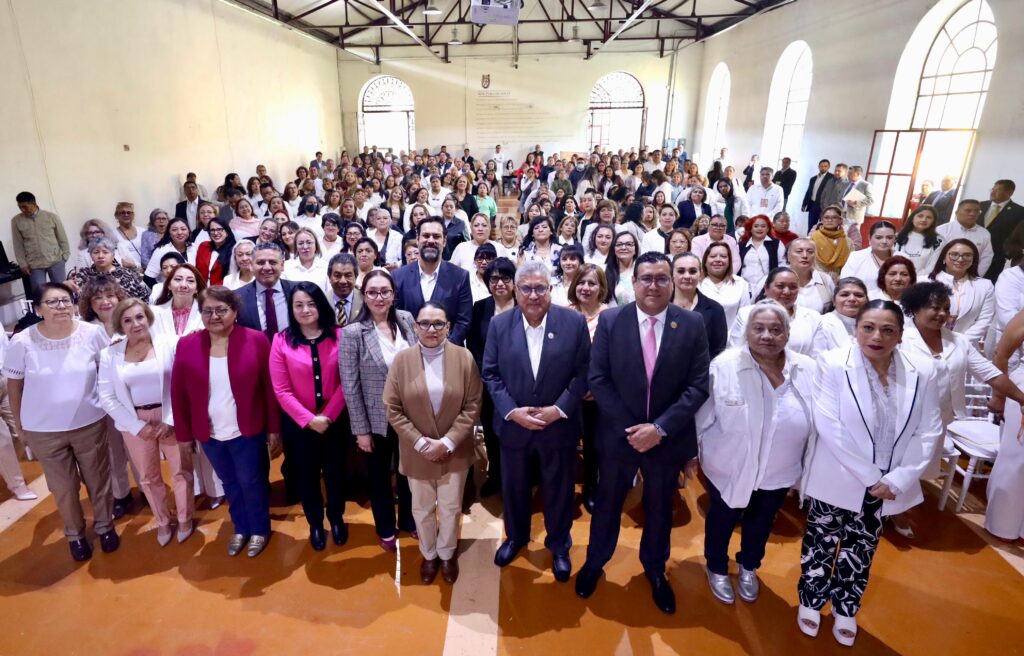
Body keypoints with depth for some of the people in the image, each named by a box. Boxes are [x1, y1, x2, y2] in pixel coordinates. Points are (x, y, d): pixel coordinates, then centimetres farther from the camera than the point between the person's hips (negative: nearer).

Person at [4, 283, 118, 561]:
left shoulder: (93, 333, -13)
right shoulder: (22, 342, -13)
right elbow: (13, 385, 0)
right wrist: (19, 424, 6)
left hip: (90, 423, 0)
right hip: (43, 430, 0)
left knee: (98, 479, 15)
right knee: (63, 487, 15)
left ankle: (105, 525, 39)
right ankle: (75, 533, 39)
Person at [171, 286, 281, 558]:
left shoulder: (256, 340, -12)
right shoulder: (187, 345, -5)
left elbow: (270, 388, -9)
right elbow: (178, 394, 1)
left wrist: (274, 429, -6)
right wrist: (184, 434, 2)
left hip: (247, 431, -3)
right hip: (209, 434, 3)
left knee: (252, 482, 11)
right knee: (230, 483, 20)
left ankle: (259, 530, 34)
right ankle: (240, 528, 41)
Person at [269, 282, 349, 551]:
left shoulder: (338, 336, -8)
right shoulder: (281, 340, -8)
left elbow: (346, 382, -8)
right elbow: (281, 390, -10)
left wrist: (328, 415, -14)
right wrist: (309, 419, -15)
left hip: (335, 420, 0)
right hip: (299, 423, 0)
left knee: (335, 472, 17)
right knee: (307, 475, 17)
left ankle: (337, 519, 41)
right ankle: (315, 525, 39)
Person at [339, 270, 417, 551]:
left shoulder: (406, 319, -5)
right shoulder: (353, 332, -16)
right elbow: (350, 386, -13)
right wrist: (361, 430, -11)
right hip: (376, 420, -3)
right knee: (380, 477, 18)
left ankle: (408, 519, 46)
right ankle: (386, 529, 41)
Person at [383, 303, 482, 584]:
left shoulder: (464, 357, -10)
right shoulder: (402, 360, -9)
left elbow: (473, 406, -9)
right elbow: (392, 409, -7)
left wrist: (447, 442, -16)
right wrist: (419, 442, -15)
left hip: (454, 452, 0)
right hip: (417, 453, 0)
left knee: (451, 508, 17)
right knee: (422, 509, 18)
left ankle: (447, 554, 43)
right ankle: (429, 555, 44)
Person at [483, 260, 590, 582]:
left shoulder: (574, 322, -10)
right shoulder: (499, 324, -6)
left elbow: (583, 373, -8)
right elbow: (490, 374, -4)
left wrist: (559, 409, -17)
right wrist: (511, 411, -15)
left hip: (559, 424, -1)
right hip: (513, 424, 1)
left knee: (558, 488, 16)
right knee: (513, 486, 19)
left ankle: (559, 544, 41)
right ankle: (515, 536, 46)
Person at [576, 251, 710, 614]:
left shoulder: (692, 324, -9)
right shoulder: (610, 320, -10)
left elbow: (699, 385, -10)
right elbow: (597, 379, -10)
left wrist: (660, 427, -18)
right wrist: (630, 427, -16)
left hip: (668, 436, 1)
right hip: (619, 433, 0)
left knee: (660, 507, 21)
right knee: (607, 502, 19)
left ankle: (655, 569, 47)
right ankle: (595, 562, 44)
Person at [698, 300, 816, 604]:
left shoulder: (808, 370, -13)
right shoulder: (724, 366, -22)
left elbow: (818, 422, -1)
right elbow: (702, 416, -14)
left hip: (780, 471, 3)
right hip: (730, 468, -3)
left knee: (761, 522, 27)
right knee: (722, 521, 21)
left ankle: (748, 568, 55)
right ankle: (717, 569, 49)